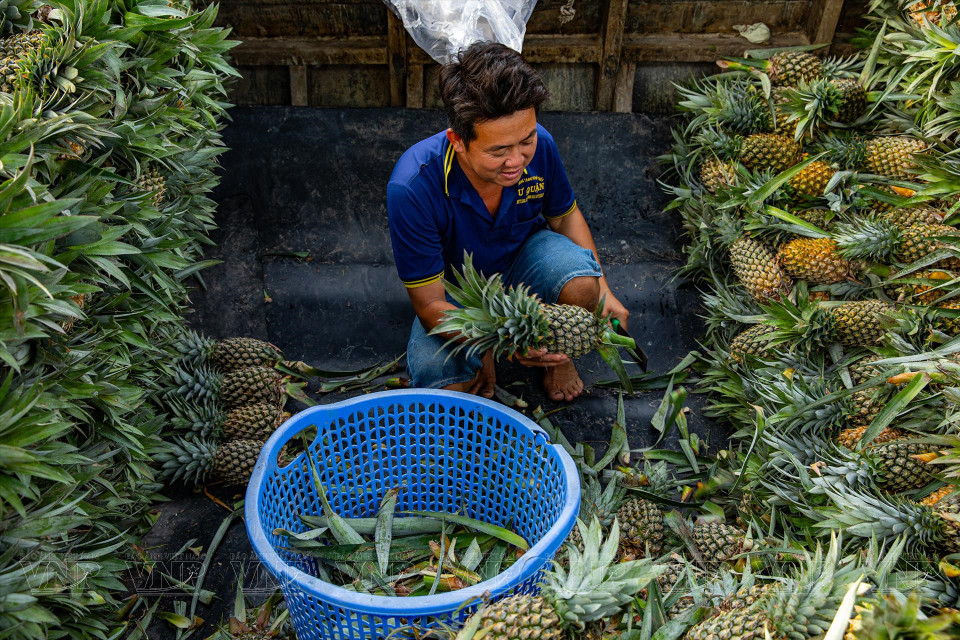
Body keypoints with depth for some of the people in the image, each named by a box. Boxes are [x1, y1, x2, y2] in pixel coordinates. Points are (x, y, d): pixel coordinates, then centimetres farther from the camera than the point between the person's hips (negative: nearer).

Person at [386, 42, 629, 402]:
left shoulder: (539, 145, -23)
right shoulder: (412, 187, -35)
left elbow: (565, 215, 0)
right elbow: (429, 305, -28)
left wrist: (602, 289, -10)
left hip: (523, 256, 3)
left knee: (581, 282, -31)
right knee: (440, 387, -28)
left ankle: (557, 352, 4)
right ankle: (482, 360, 10)